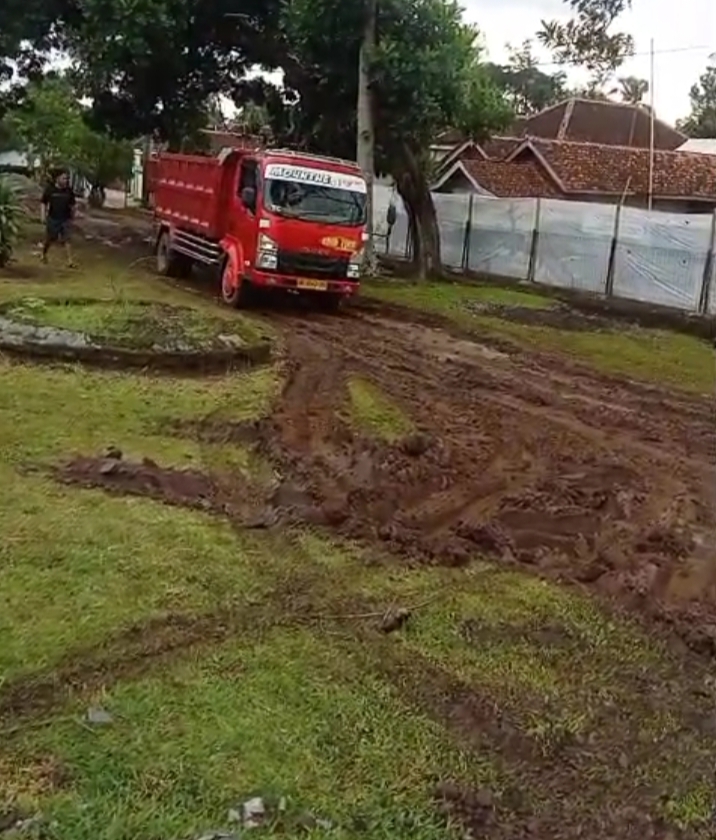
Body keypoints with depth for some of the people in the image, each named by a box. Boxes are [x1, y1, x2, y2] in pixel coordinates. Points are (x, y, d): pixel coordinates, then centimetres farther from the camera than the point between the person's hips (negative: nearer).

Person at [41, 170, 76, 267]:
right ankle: (44, 255, 37)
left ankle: (70, 261, -5)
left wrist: (72, 218, 11)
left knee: (65, 241, -4)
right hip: (52, 219, -1)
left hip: (65, 219, 1)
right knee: (50, 240, 12)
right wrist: (43, 215, -3)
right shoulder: (50, 189, -5)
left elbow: (72, 205, 9)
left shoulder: (69, 191, 0)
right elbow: (44, 203, 2)